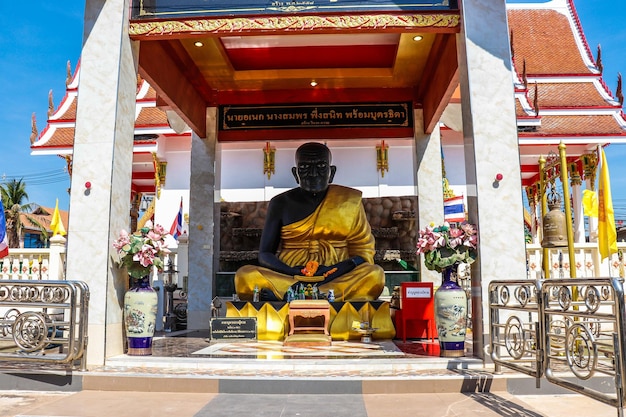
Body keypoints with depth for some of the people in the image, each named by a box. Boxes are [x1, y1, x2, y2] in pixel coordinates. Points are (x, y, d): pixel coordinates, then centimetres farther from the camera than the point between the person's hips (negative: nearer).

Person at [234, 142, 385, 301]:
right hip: (288, 278, 0)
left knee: (374, 275, -29)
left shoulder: (349, 201, 7)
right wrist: (295, 274, -14)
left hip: (338, 279, 1)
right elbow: (264, 254, 6)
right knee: (245, 275, -25)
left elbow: (363, 252, 6)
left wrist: (335, 272, -14)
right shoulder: (281, 204, 8)